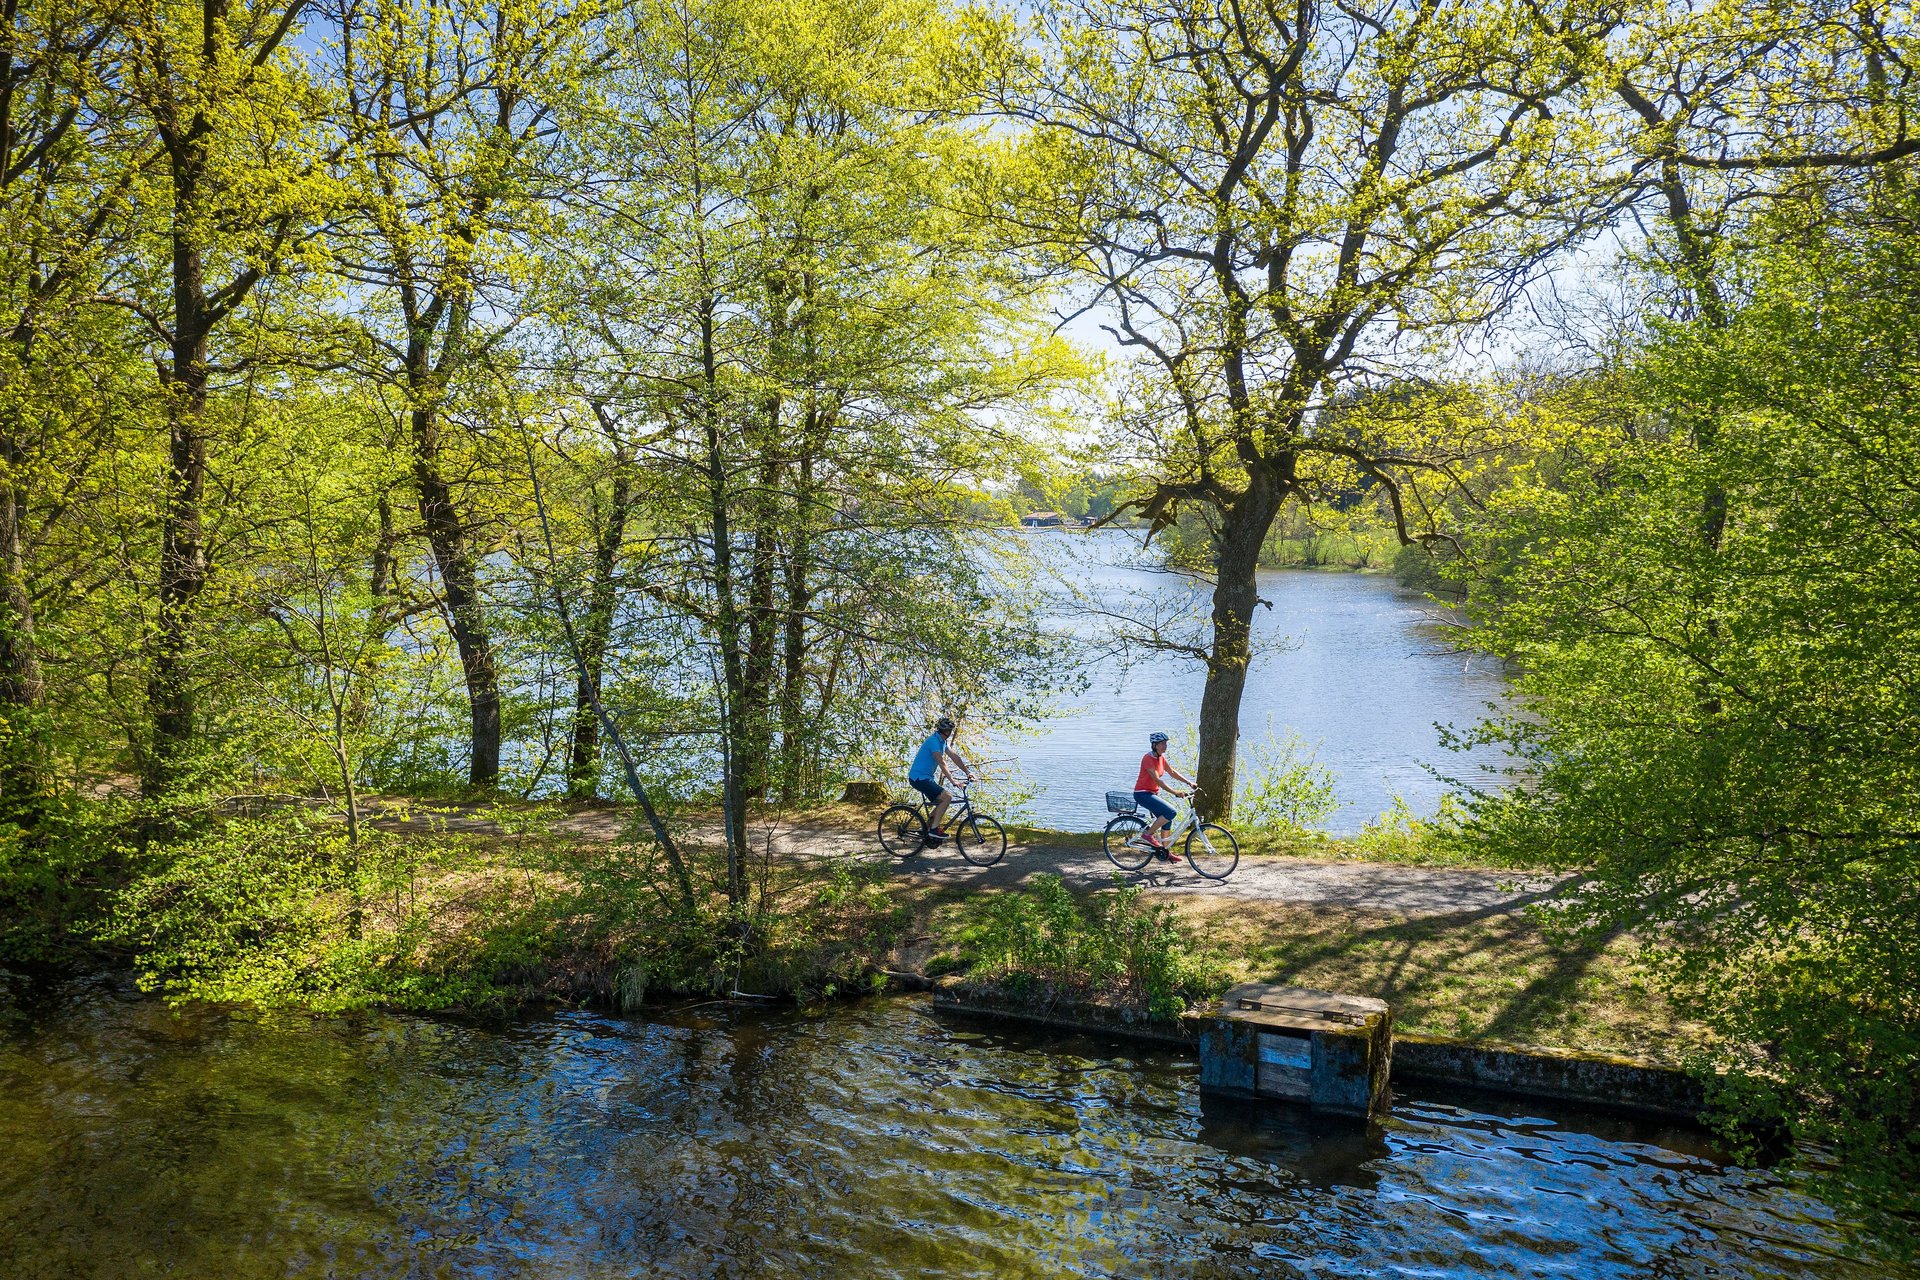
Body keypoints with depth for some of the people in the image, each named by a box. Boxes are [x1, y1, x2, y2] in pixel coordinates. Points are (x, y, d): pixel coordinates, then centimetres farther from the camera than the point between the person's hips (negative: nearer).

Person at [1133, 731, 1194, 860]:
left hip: (1152, 793, 9)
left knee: (1166, 819, 8)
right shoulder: (1148, 759, -21)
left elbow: (1172, 772, 10)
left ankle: (1165, 851, 18)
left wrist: (1189, 782, -1)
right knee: (1170, 812, -19)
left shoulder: (1161, 758, 7)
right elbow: (1157, 779, -27)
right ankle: (1147, 834, -7)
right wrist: (1174, 792, -31)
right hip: (1142, 794, -9)